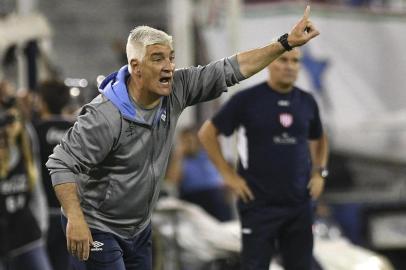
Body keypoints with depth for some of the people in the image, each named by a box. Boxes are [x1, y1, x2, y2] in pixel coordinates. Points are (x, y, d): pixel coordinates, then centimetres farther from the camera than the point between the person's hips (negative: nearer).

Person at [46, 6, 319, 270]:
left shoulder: (175, 90, -8)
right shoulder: (105, 116, -27)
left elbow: (228, 71, -3)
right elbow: (62, 164, -24)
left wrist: (287, 43, -6)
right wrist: (75, 219, -34)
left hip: (139, 227, 7)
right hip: (97, 229, -7)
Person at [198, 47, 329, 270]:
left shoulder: (307, 102, 8)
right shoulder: (248, 100, -6)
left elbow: (318, 139, 25)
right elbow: (207, 133, -2)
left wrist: (319, 173, 10)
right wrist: (228, 175, -6)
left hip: (299, 203, 4)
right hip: (259, 203, -4)